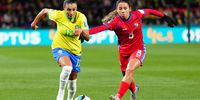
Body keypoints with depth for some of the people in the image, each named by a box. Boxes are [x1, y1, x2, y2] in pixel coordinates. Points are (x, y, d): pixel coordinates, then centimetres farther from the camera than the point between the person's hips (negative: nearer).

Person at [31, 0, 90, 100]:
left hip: (75, 51, 3)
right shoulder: (59, 15, -19)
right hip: (60, 48, -3)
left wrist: (81, 31, -36)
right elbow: (45, 11, 0)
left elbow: (87, 38, -15)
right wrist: (35, 22, 12)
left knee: (73, 78, 11)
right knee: (67, 67, -34)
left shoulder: (81, 17, -16)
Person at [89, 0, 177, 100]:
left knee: (129, 70, -27)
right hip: (123, 52, 2)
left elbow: (149, 11, 7)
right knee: (127, 76, 16)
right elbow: (101, 27, -36)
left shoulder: (137, 15, -12)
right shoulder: (116, 22, -19)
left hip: (138, 50, -1)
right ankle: (134, 89, 53)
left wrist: (164, 17, 18)